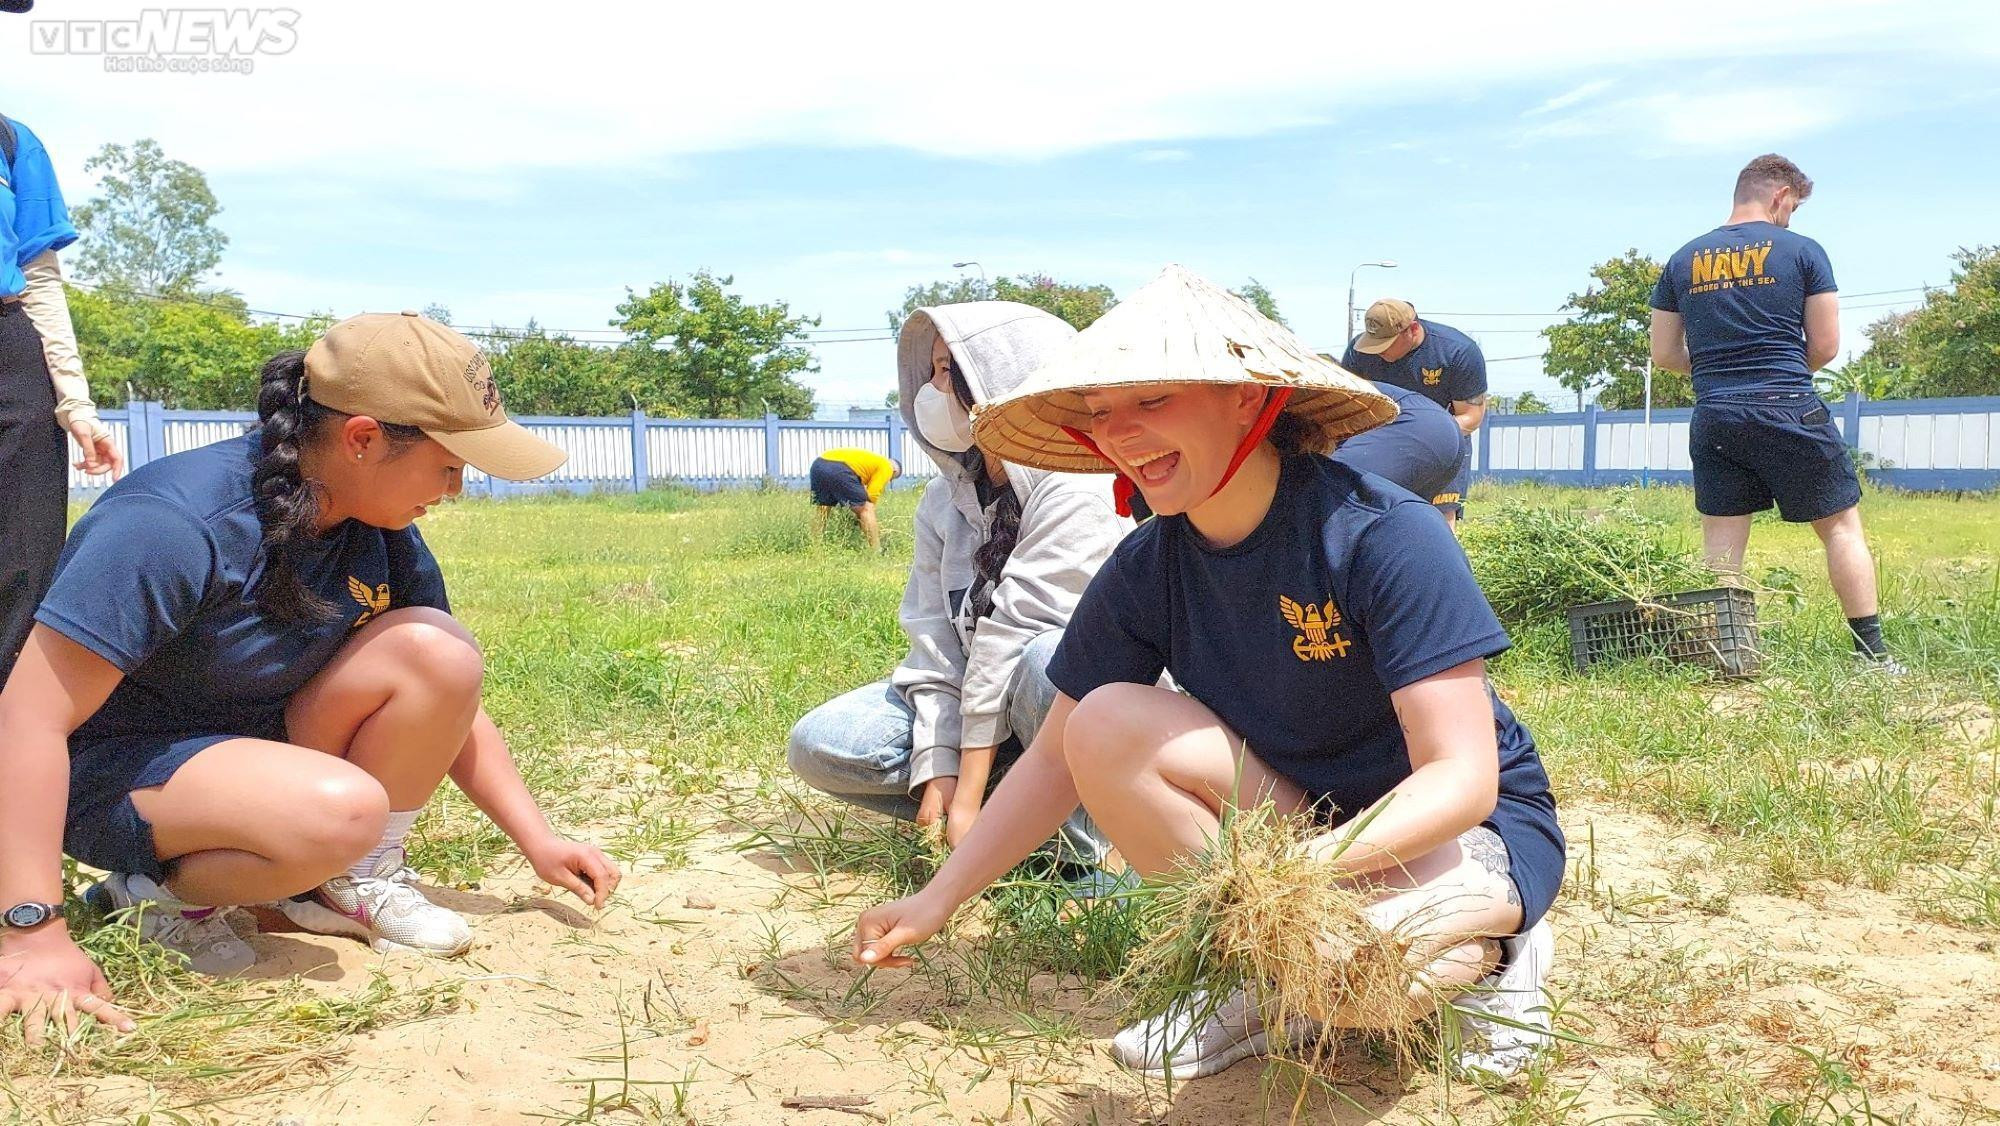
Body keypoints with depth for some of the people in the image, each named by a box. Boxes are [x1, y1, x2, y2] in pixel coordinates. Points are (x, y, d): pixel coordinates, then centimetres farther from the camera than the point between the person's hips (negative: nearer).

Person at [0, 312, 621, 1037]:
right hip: (115, 772, -6)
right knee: (340, 810, -36)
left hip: (260, 738, 7)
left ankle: (356, 884, -2)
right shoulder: (173, 522, -28)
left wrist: (537, 841, -1)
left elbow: (447, 702, 3)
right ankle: (164, 891, -6)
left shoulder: (383, 537, -6)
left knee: (437, 650, -18)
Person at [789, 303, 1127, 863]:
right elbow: (935, 637, -2)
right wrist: (938, 769, -15)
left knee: (1049, 659, -41)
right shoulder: (943, 499, 4)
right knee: (819, 744, -12)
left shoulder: (1072, 490, -19)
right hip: (975, 691, 6)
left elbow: (1016, 633, -23)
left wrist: (970, 795, -25)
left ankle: (1076, 849, -17)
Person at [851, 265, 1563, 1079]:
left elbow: (1462, 779, -26)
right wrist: (937, 901, -8)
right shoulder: (1146, 570, -9)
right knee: (1108, 723, -19)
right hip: (1295, 816, 5)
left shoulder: (1385, 537, -24)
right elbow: (1058, 758, -1)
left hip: (1473, 828, -4)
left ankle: (1495, 953, 0)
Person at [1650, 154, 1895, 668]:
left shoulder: (1682, 261, 9)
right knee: (1841, 526, 9)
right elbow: (1826, 345, 0)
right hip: (1790, 412, -3)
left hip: (1714, 417, 3)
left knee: (1722, 548, 6)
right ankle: (1872, 654, 9)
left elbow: (1664, 355, 11)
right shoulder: (1801, 251, 0)